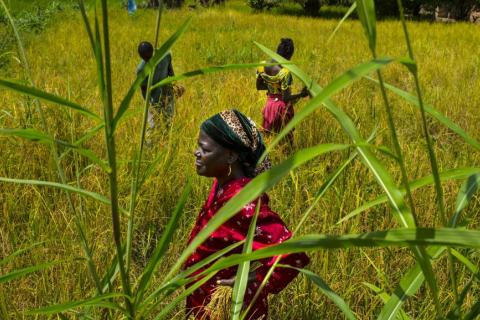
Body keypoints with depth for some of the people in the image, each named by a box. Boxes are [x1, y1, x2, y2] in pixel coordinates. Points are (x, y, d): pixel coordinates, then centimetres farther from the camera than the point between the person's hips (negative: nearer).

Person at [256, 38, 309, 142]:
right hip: (282, 107, -6)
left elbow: (259, 86, 8)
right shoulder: (285, 72, -25)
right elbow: (286, 98, -23)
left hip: (269, 104, 6)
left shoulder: (262, 66, -7)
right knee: (286, 137, 9)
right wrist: (301, 94, -12)